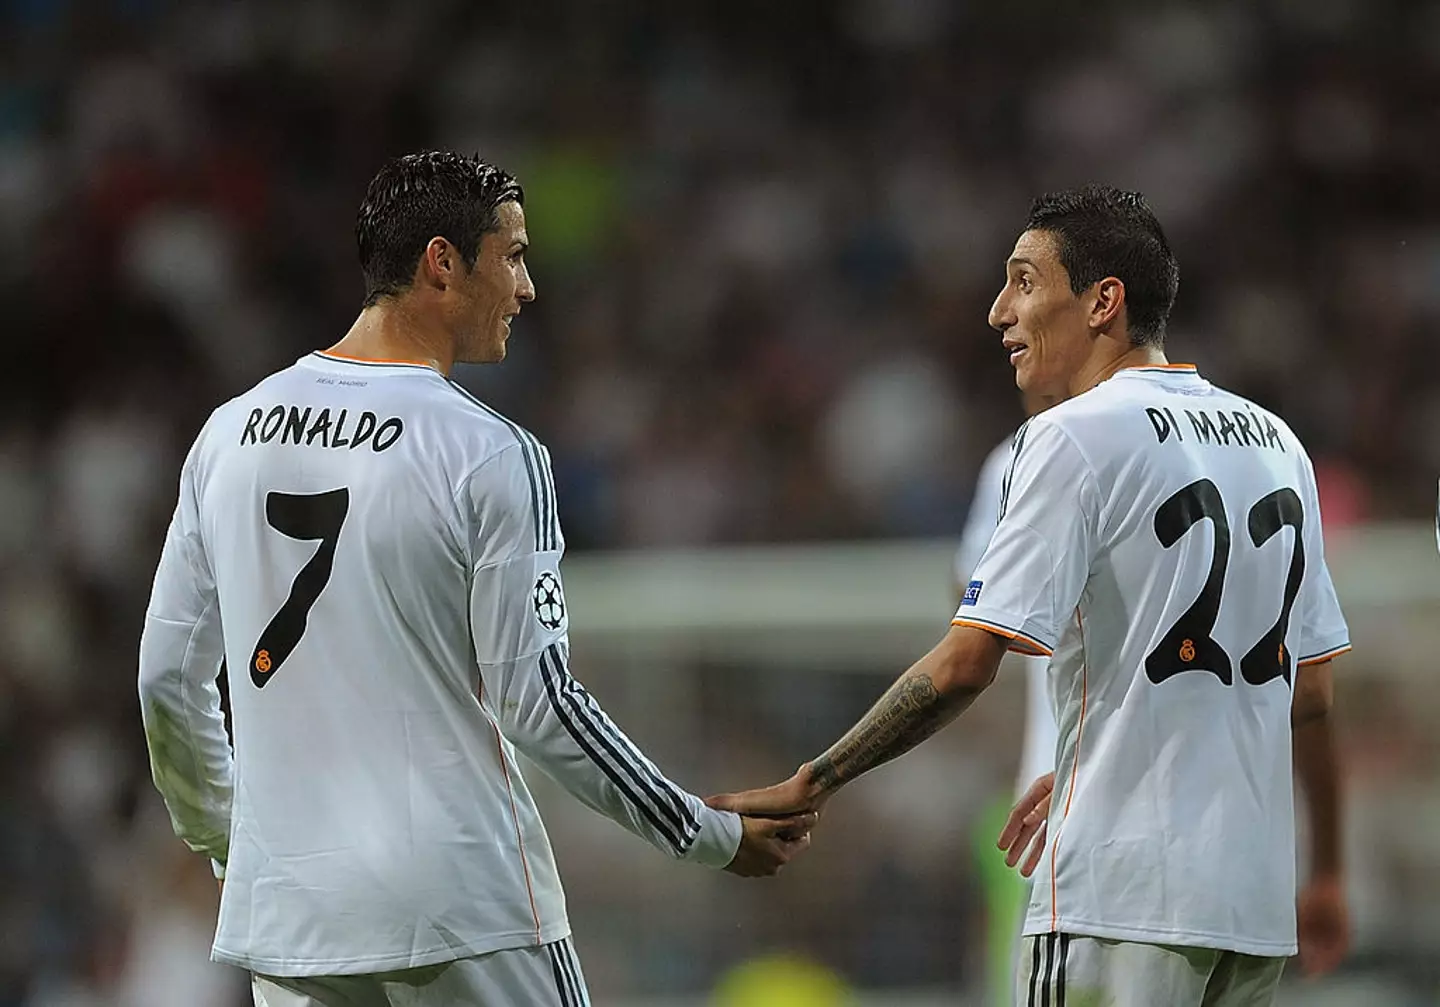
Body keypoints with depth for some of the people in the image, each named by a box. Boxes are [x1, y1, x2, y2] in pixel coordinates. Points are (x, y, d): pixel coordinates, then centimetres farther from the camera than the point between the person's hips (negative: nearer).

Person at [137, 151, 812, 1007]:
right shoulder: (489, 454, -9)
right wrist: (712, 835, -1)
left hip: (285, 906, 5)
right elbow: (535, 702, -11)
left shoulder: (229, 432, 7)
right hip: (463, 908, -5)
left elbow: (168, 681, 11)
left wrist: (223, 841, 27)